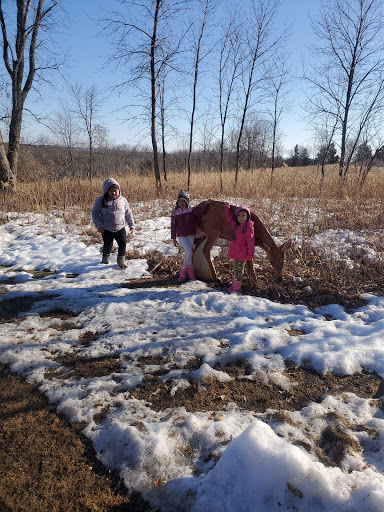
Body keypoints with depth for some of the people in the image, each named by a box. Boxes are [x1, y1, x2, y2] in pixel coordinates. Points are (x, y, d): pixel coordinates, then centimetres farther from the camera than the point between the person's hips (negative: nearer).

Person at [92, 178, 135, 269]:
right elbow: (95, 213, -2)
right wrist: (98, 225, -12)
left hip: (120, 228, 1)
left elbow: (128, 213, 8)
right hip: (106, 229, -1)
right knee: (108, 245, 12)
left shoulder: (123, 200, -2)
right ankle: (105, 258, 41)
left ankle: (121, 261, 15)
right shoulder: (101, 200, -9)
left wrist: (131, 225, 9)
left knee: (123, 244, -4)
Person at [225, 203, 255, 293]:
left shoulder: (248, 228, -18)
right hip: (236, 252, 8)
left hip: (241, 254, -8)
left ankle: (237, 287, 12)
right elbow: (230, 217, 25)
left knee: (239, 269, 3)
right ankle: (235, 285, 27)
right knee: (236, 268, 16)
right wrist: (227, 207, 28)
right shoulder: (236, 224, 5)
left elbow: (251, 243, -17)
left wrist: (250, 255, -15)